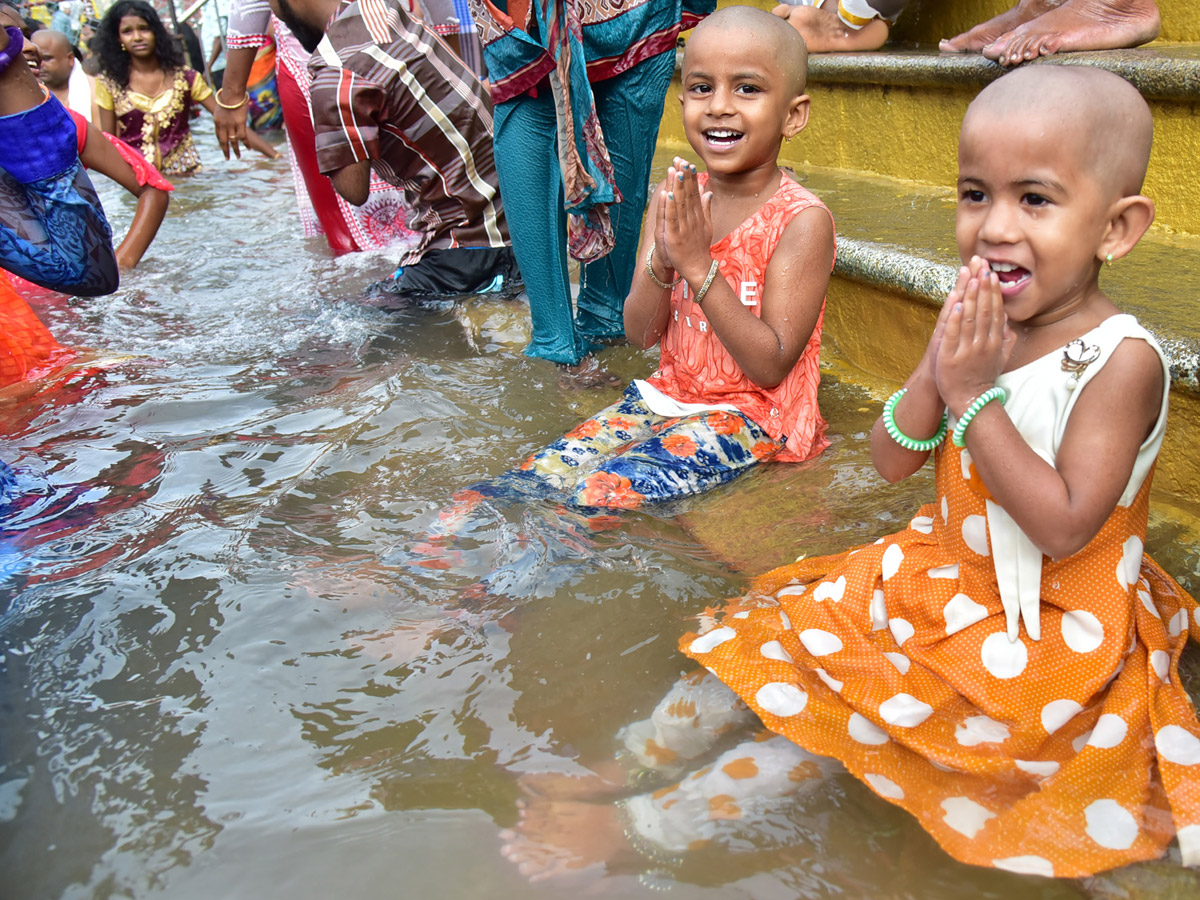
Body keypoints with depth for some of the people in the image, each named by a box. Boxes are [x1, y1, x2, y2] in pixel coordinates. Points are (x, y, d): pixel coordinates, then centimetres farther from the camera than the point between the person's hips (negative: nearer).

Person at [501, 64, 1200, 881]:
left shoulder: (1122, 360, -22)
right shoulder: (979, 328, -5)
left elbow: (1065, 526, -27)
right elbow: (890, 464, -3)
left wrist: (974, 395, -28)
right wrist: (935, 374, -22)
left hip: (1050, 631, -6)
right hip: (944, 568, 7)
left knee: (853, 705, -17)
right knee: (781, 637, -1)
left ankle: (649, 829, -10)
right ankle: (629, 761, 4)